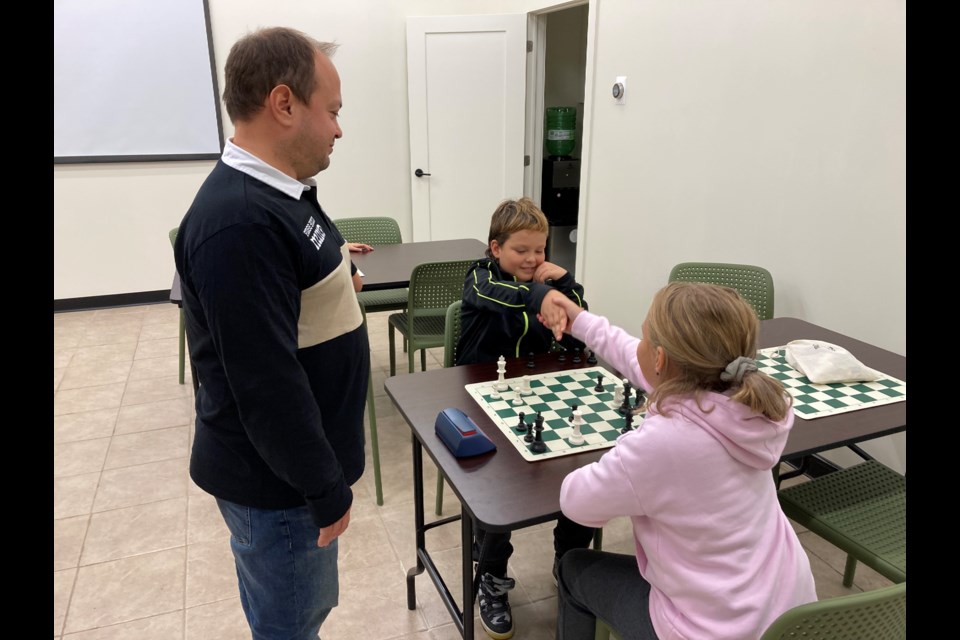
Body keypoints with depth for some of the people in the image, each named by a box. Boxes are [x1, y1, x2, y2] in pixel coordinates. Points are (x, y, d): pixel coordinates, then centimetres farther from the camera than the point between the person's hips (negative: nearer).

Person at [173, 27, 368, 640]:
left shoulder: (279, 191, 5)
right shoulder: (238, 224, -28)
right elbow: (266, 384, -27)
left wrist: (333, 276, 5)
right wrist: (327, 489, -18)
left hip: (297, 464, 9)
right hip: (277, 481, -9)